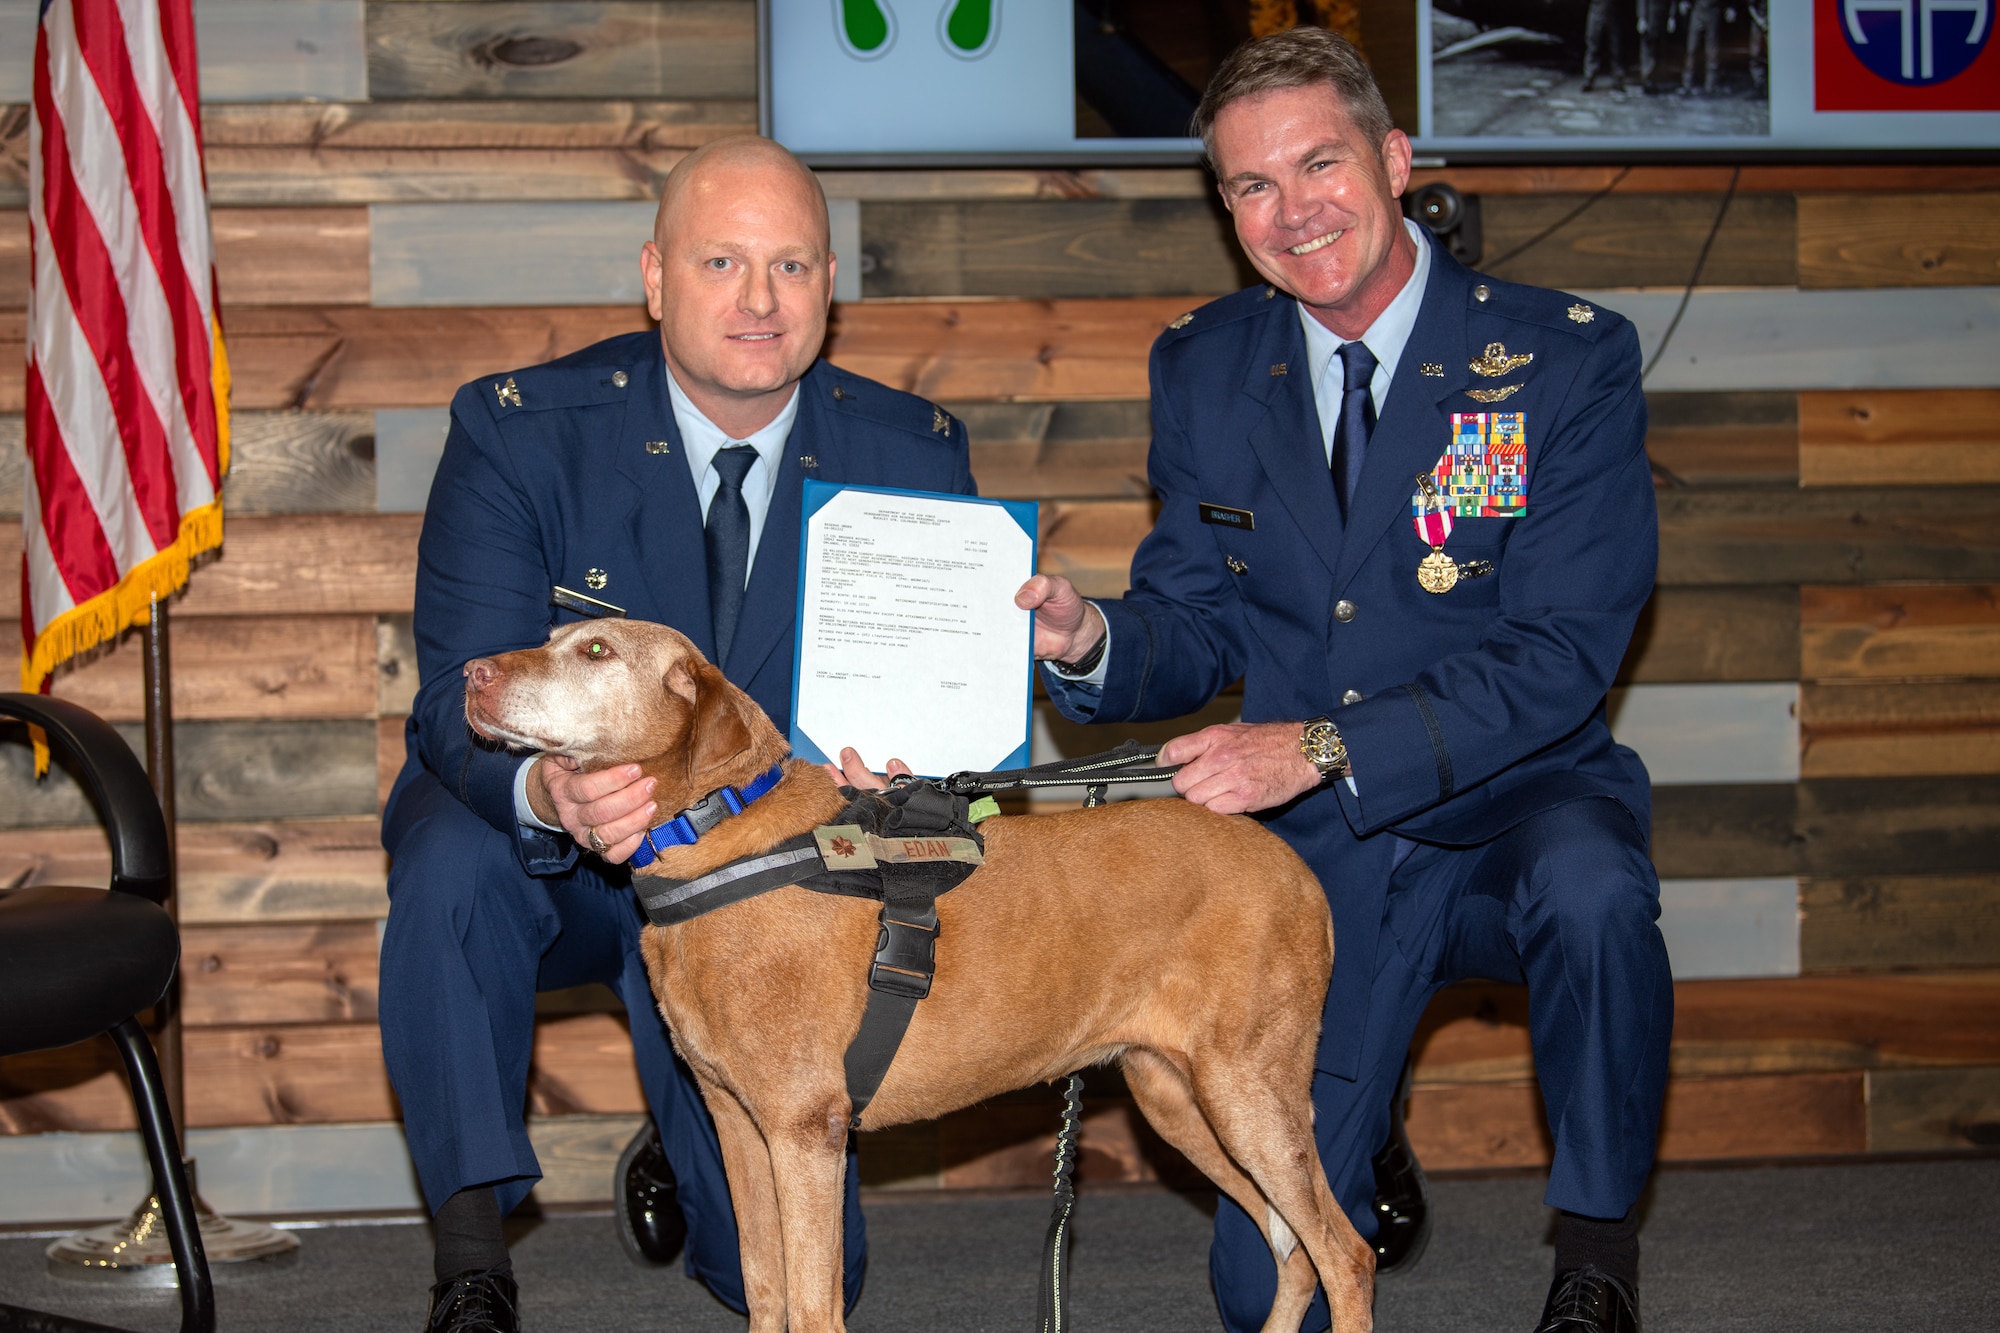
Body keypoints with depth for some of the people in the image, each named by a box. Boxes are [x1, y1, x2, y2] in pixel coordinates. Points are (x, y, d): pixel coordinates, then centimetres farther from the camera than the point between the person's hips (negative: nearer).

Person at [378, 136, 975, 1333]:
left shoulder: (913, 457, -7)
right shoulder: (520, 430, -15)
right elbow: (463, 697, -21)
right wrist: (546, 793, -46)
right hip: (549, 866, -2)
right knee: (453, 861, -38)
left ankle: (683, 1154, 35)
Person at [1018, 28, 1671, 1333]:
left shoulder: (1567, 358, -10)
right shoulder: (1206, 369, 3)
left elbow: (1561, 655, -17)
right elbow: (1193, 627, 6)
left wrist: (1327, 748, -28)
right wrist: (1088, 640, -19)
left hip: (1515, 802, -2)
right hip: (1315, 853, 3)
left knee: (1590, 894, -40)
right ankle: (1364, 1149, 34)